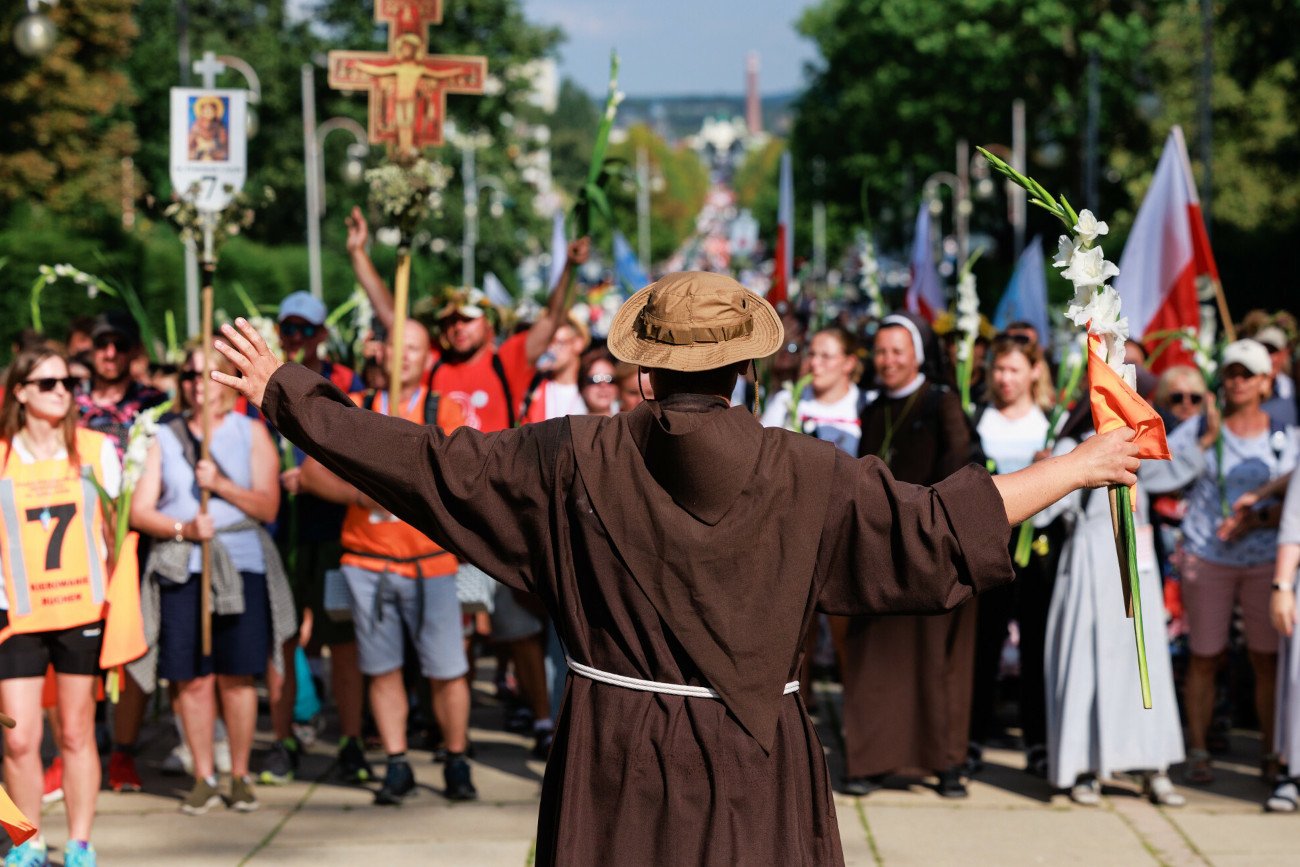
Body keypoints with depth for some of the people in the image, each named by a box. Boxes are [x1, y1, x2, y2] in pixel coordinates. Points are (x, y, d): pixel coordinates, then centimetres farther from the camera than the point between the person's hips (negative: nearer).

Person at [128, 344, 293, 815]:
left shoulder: (250, 432, 10)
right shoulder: (164, 438, 12)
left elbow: (268, 507, 0)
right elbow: (140, 511, 4)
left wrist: (222, 484, -14)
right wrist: (183, 528, -13)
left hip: (241, 566, -1)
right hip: (180, 569, 1)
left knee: (236, 677, -1)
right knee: (191, 678, -1)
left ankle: (240, 775, 10)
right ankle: (203, 778, 9)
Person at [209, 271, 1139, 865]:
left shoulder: (575, 458, -5)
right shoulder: (804, 474, -9)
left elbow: (428, 461, -1)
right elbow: (935, 527, -6)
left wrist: (284, 395, 11)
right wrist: (1080, 466, 6)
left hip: (614, 762, 1)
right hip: (752, 775, -1)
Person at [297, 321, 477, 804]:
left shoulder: (444, 412, 6)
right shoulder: (353, 411, 10)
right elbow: (311, 472, 4)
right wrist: (358, 493, -11)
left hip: (429, 562, -1)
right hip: (367, 561, 2)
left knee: (447, 670, -3)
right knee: (382, 669, 4)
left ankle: (457, 764, 11)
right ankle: (397, 767, 12)